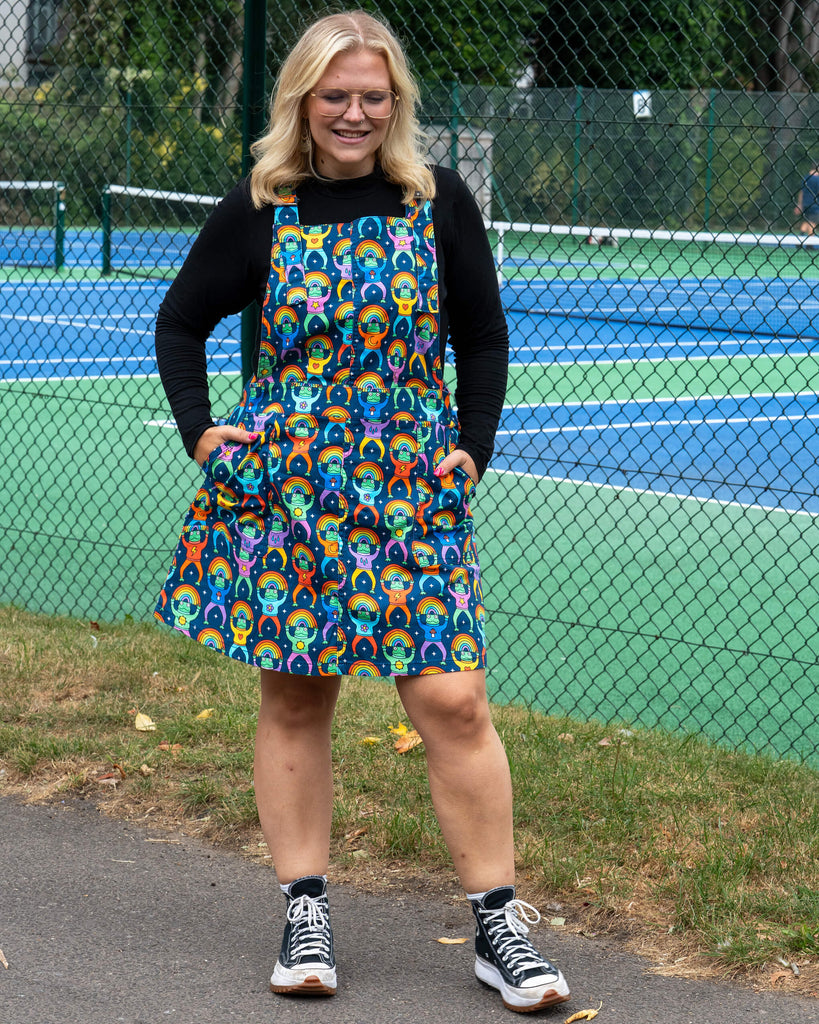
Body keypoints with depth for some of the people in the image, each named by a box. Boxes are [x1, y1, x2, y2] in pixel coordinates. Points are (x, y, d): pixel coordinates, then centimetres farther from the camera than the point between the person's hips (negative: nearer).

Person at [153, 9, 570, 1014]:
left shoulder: (440, 203, 2)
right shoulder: (259, 211, 1)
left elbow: (484, 340, 12)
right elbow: (180, 323, 14)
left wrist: (472, 449, 2)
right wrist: (200, 431, 3)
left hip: (413, 486, -1)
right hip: (280, 485, 1)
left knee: (452, 702, -7)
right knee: (293, 699, 5)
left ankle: (499, 925, 1)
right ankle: (305, 911, 14)